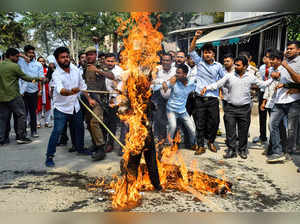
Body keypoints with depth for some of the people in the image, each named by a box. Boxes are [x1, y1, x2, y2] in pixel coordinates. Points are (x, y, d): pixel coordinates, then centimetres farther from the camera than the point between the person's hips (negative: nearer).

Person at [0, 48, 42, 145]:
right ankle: (21, 137, 6)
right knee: (21, 115, 5)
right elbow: (25, 77, -5)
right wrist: (38, 78, 5)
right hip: (13, 96, -7)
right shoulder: (14, 66, -10)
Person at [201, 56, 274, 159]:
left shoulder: (250, 77, 5)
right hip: (231, 108, 0)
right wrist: (207, 87, -12)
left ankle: (242, 150, 22)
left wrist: (272, 79, 4)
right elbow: (217, 84, 0)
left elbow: (262, 84, 14)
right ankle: (231, 150, 11)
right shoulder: (229, 76, 2)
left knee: (243, 131, 7)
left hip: (245, 108, 1)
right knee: (230, 130, 1)